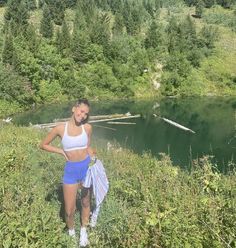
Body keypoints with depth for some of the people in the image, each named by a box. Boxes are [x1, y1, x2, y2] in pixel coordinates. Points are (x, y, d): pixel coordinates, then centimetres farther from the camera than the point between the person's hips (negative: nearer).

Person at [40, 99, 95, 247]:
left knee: (86, 203, 18)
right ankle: (71, 232, 38)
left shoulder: (87, 128, -6)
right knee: (70, 210, 5)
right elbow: (44, 145, 3)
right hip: (70, 170, -1)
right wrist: (62, 151, -7)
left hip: (87, 168, 1)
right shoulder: (61, 128, -10)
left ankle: (83, 231, 43)